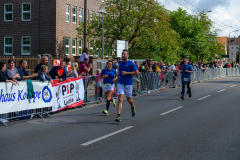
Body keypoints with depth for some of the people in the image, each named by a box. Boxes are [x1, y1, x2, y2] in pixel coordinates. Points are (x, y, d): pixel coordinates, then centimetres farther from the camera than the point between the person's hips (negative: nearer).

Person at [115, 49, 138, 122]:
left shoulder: (131, 63, -7)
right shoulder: (120, 63, 9)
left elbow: (136, 72, -11)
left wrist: (126, 73, -16)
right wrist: (118, 74, 4)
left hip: (128, 84, -3)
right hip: (120, 83, 3)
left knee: (129, 99, 14)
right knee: (120, 99, -11)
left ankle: (133, 107, 48)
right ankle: (118, 115, -15)